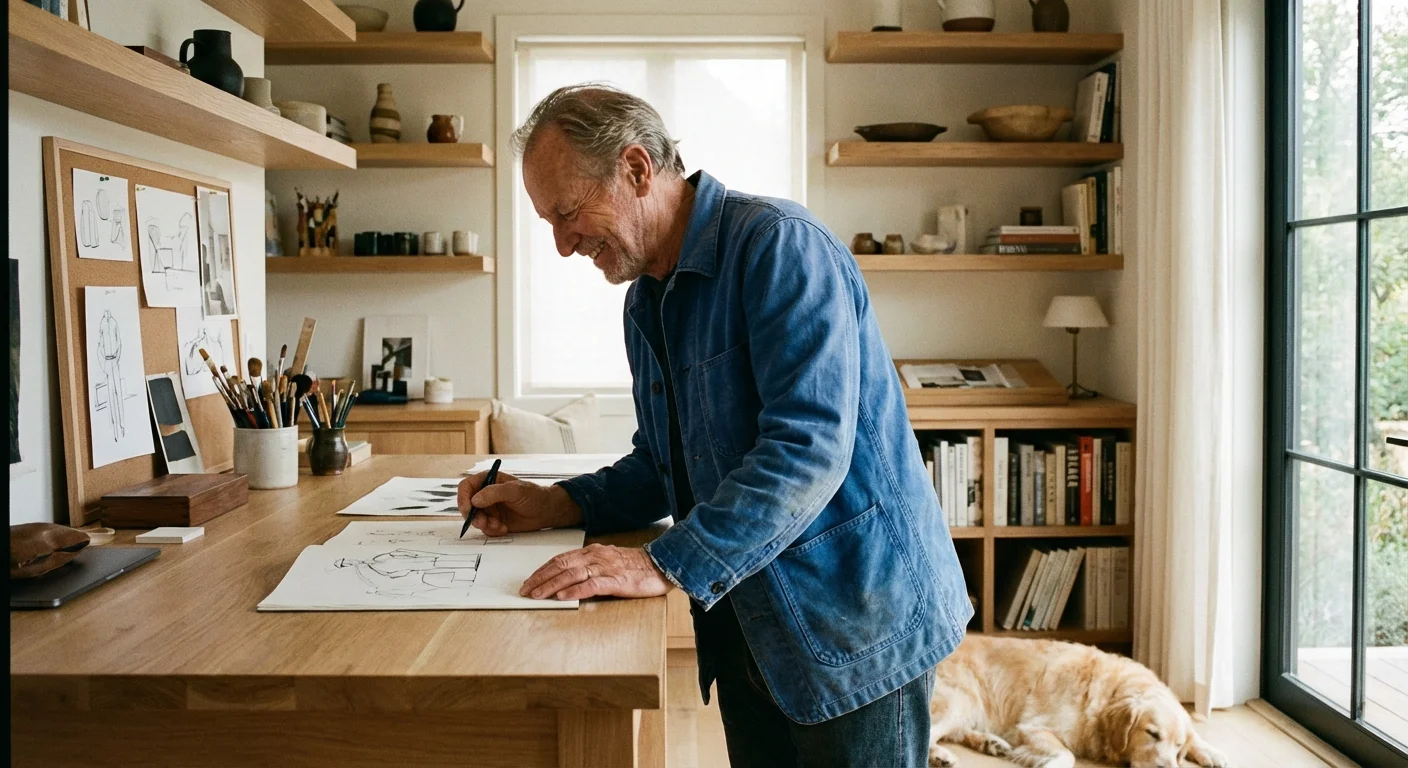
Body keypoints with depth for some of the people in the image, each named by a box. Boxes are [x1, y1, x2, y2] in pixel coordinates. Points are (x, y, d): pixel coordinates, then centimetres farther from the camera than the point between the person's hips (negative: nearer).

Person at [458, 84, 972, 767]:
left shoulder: (780, 246, -18)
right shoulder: (645, 300, 10)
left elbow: (809, 447, -29)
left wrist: (668, 565, -31)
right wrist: (555, 506, 2)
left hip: (857, 621, -7)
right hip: (744, 628, 8)